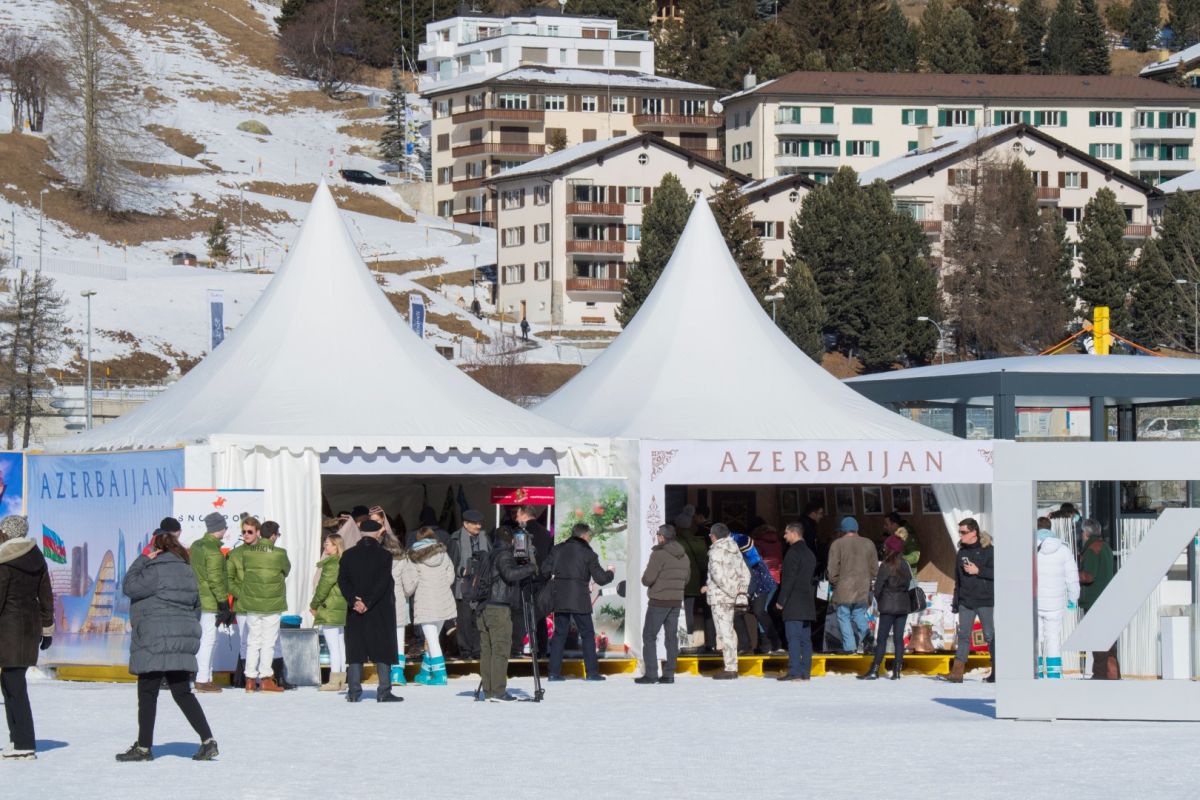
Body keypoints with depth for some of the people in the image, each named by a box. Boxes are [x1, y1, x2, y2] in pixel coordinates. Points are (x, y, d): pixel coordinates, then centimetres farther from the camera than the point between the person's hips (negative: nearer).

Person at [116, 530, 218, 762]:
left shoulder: (156, 570, -14)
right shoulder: (186, 571, 13)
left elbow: (130, 586, -11)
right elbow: (196, 605, 19)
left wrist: (143, 559, -4)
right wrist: (189, 629, 25)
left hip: (155, 643, -8)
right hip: (182, 644, 8)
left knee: (147, 693, 1)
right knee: (182, 693, 11)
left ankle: (144, 747, 4)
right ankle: (207, 740, 1)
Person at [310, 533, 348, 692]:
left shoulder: (331, 564, -15)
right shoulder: (343, 563, 14)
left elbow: (324, 586, -16)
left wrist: (314, 604, -4)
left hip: (329, 609, -10)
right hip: (341, 608, 10)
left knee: (333, 646, -10)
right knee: (340, 645, 13)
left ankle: (334, 681, -11)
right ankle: (341, 679, 16)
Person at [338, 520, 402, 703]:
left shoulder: (348, 555, 4)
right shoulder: (384, 555, -6)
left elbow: (342, 580, -3)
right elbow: (382, 583, -14)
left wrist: (354, 601, -10)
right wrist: (368, 603, -15)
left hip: (355, 612, 3)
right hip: (381, 612, -3)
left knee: (355, 652, 7)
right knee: (383, 652, 1)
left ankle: (353, 691, 4)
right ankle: (384, 692, -3)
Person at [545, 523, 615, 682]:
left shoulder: (558, 549, 8)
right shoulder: (588, 553, -3)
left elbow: (545, 569, 6)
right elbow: (600, 578, -4)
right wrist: (610, 573, 17)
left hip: (559, 598, 4)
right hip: (579, 600, -4)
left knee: (560, 633, 9)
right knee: (587, 634, 5)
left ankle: (554, 672, 3)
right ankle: (591, 672, 2)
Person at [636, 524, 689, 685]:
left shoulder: (659, 554, -16)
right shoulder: (684, 557, 9)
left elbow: (647, 579, -18)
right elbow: (686, 579, 17)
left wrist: (645, 578, 4)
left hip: (658, 601, -7)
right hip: (676, 601, 7)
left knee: (649, 636, 0)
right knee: (671, 636, 9)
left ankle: (651, 673, -6)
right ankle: (669, 674, 8)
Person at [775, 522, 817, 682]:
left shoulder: (793, 553, -11)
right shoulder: (810, 554, 16)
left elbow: (788, 579, -16)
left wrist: (780, 601, -12)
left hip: (793, 603, -9)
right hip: (807, 603, 9)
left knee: (793, 637, -10)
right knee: (805, 638, 9)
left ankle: (794, 672, -14)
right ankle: (805, 672, 9)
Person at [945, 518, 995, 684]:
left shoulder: (988, 550, -7)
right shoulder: (962, 552, 12)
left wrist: (978, 570, -18)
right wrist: (955, 601, 16)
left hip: (985, 601, -5)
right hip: (966, 602, 5)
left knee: (990, 636, 1)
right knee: (963, 635, -1)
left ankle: (997, 670, 11)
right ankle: (957, 671, -5)